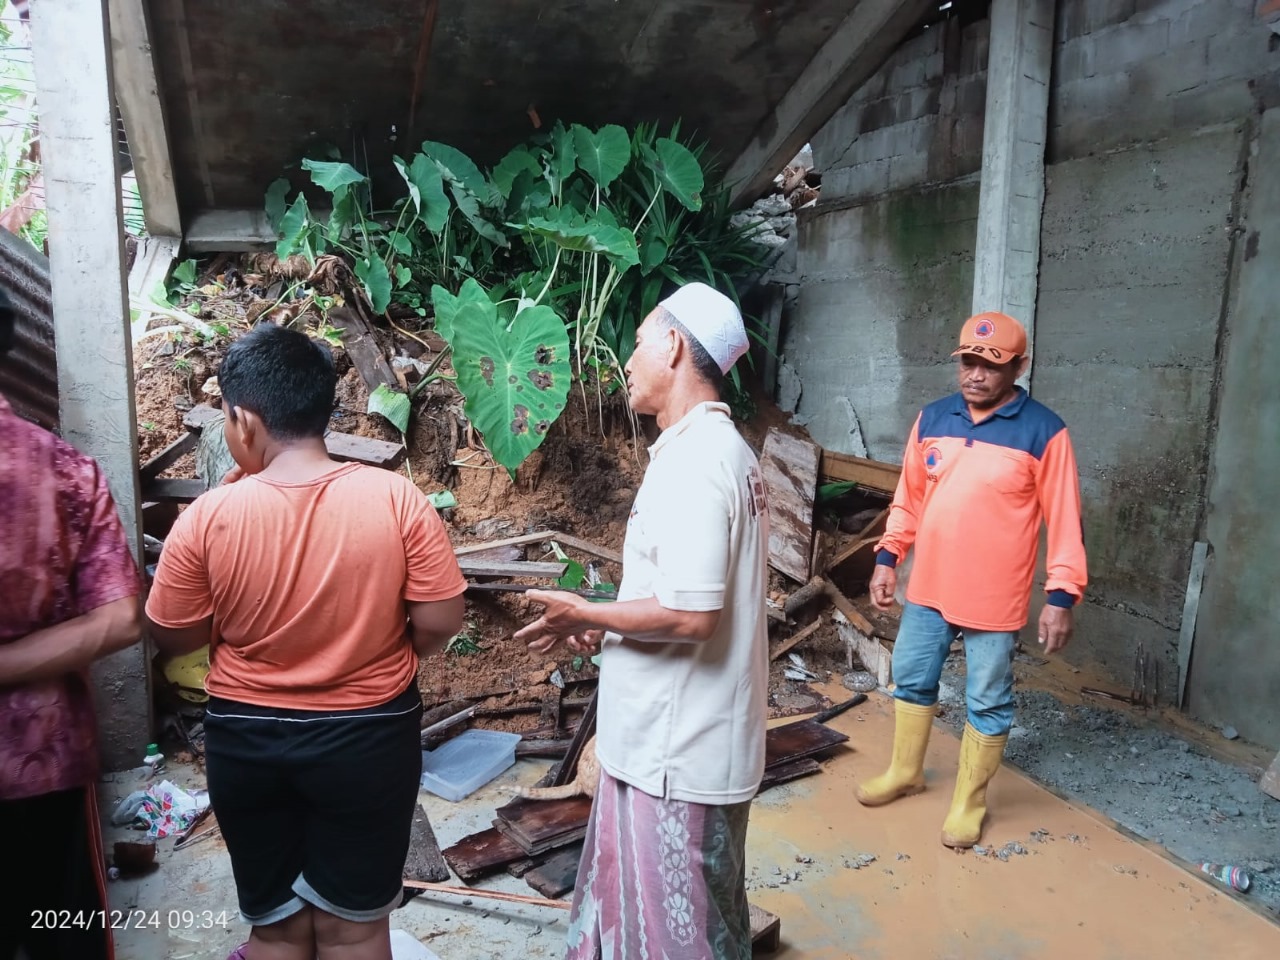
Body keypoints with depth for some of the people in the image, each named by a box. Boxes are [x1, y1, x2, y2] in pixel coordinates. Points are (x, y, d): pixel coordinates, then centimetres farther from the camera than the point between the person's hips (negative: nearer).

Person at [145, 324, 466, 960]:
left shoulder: (208, 517, -16)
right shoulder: (396, 497, -17)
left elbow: (173, 637, -2)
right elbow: (439, 622, -13)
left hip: (246, 741, 1)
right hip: (368, 737, 0)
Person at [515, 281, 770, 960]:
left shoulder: (692, 461, -23)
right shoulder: (722, 449, 10)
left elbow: (691, 615, -28)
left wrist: (586, 615, -13)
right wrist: (613, 622, 11)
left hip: (678, 746, -10)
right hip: (682, 734, 10)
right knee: (639, 898, 25)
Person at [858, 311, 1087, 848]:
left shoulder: (1043, 432, -11)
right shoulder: (932, 419, 2)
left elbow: (1064, 521, -10)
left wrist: (1061, 596, -14)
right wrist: (888, 558, 6)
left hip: (994, 599, -4)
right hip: (927, 587, 5)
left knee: (987, 701, 10)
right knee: (911, 680, 18)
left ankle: (970, 800, 29)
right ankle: (904, 772, 39)